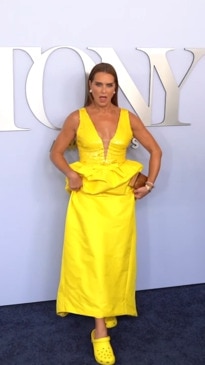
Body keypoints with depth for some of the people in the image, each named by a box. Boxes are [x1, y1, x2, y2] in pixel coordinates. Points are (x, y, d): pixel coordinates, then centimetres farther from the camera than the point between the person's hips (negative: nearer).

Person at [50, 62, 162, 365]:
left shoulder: (129, 119, 3)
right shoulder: (77, 118, 0)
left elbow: (155, 151, 12)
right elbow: (56, 152, 7)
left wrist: (149, 184, 4)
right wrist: (70, 173, -11)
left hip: (119, 197, 2)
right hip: (86, 197, -2)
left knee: (115, 257, 8)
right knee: (91, 258, -7)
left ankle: (111, 309, 31)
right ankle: (101, 331, -4)